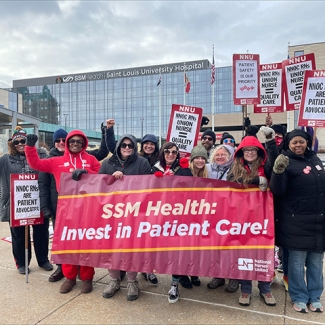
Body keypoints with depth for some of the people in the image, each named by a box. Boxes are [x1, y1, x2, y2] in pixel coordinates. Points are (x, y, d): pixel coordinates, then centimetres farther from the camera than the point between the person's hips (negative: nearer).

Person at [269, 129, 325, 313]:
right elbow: (278, 191, -20)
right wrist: (278, 171, -36)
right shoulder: (288, 163, -9)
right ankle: (299, 297, 20)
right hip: (297, 221, -6)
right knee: (297, 262, 4)